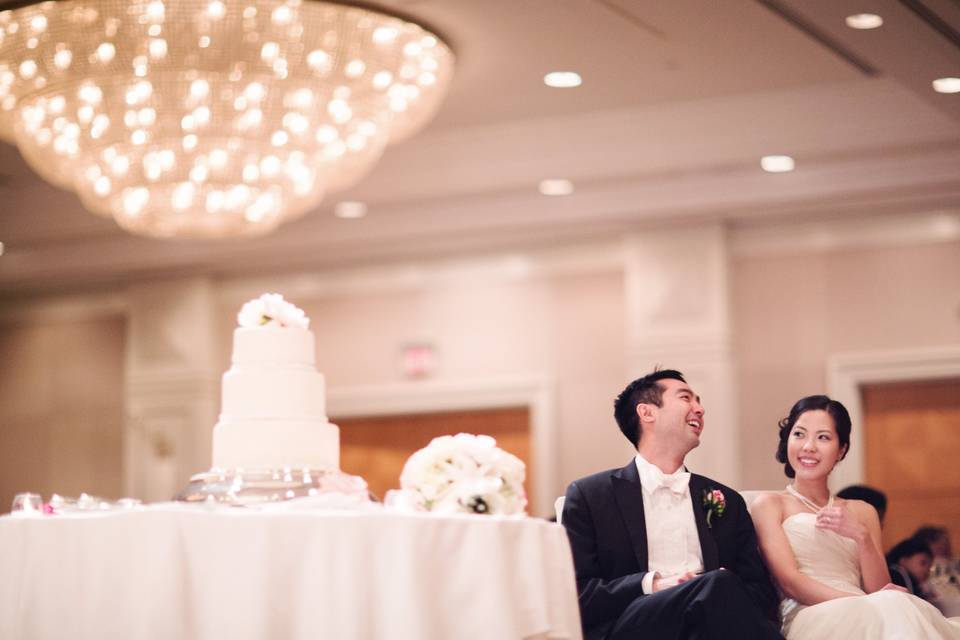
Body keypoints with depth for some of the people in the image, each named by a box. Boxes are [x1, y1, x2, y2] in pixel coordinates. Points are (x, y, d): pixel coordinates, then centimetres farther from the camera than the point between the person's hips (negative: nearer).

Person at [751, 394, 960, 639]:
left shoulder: (862, 512, 23)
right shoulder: (770, 504, 10)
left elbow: (879, 589, 12)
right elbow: (789, 581, -5)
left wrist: (861, 536, -5)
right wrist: (861, 603, -19)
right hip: (810, 619, -4)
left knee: (892, 606, -35)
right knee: (893, 608, -35)